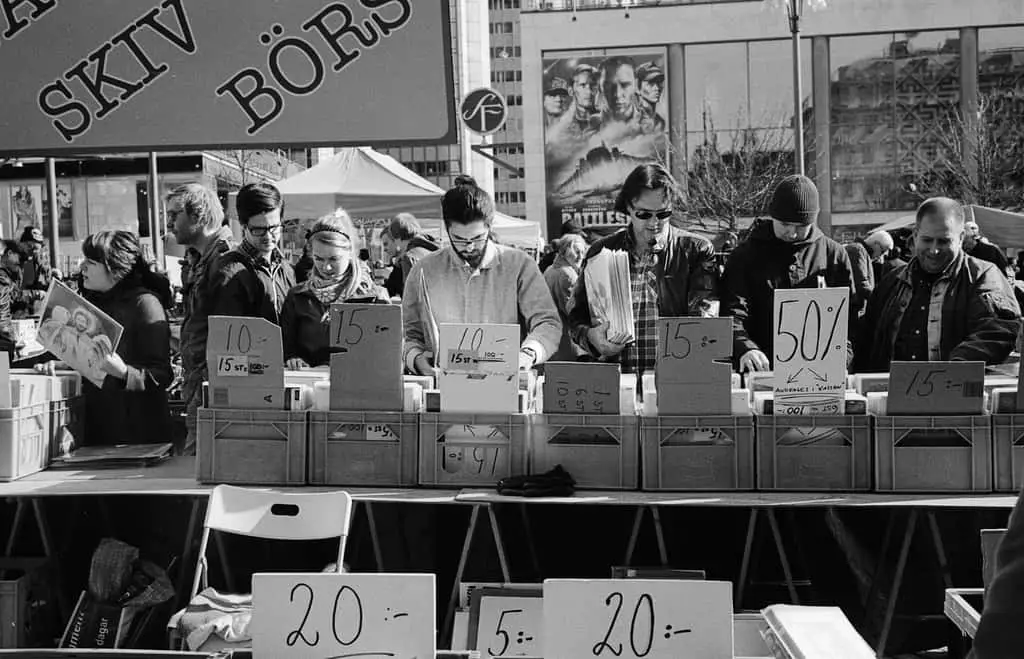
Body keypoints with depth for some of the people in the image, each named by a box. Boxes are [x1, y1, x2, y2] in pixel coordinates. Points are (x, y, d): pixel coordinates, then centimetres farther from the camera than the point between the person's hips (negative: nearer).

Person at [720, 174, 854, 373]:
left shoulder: (834, 254, 11)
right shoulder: (745, 255, 5)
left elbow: (850, 315, 14)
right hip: (762, 371, 0)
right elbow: (732, 313, -5)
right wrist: (744, 348, -24)